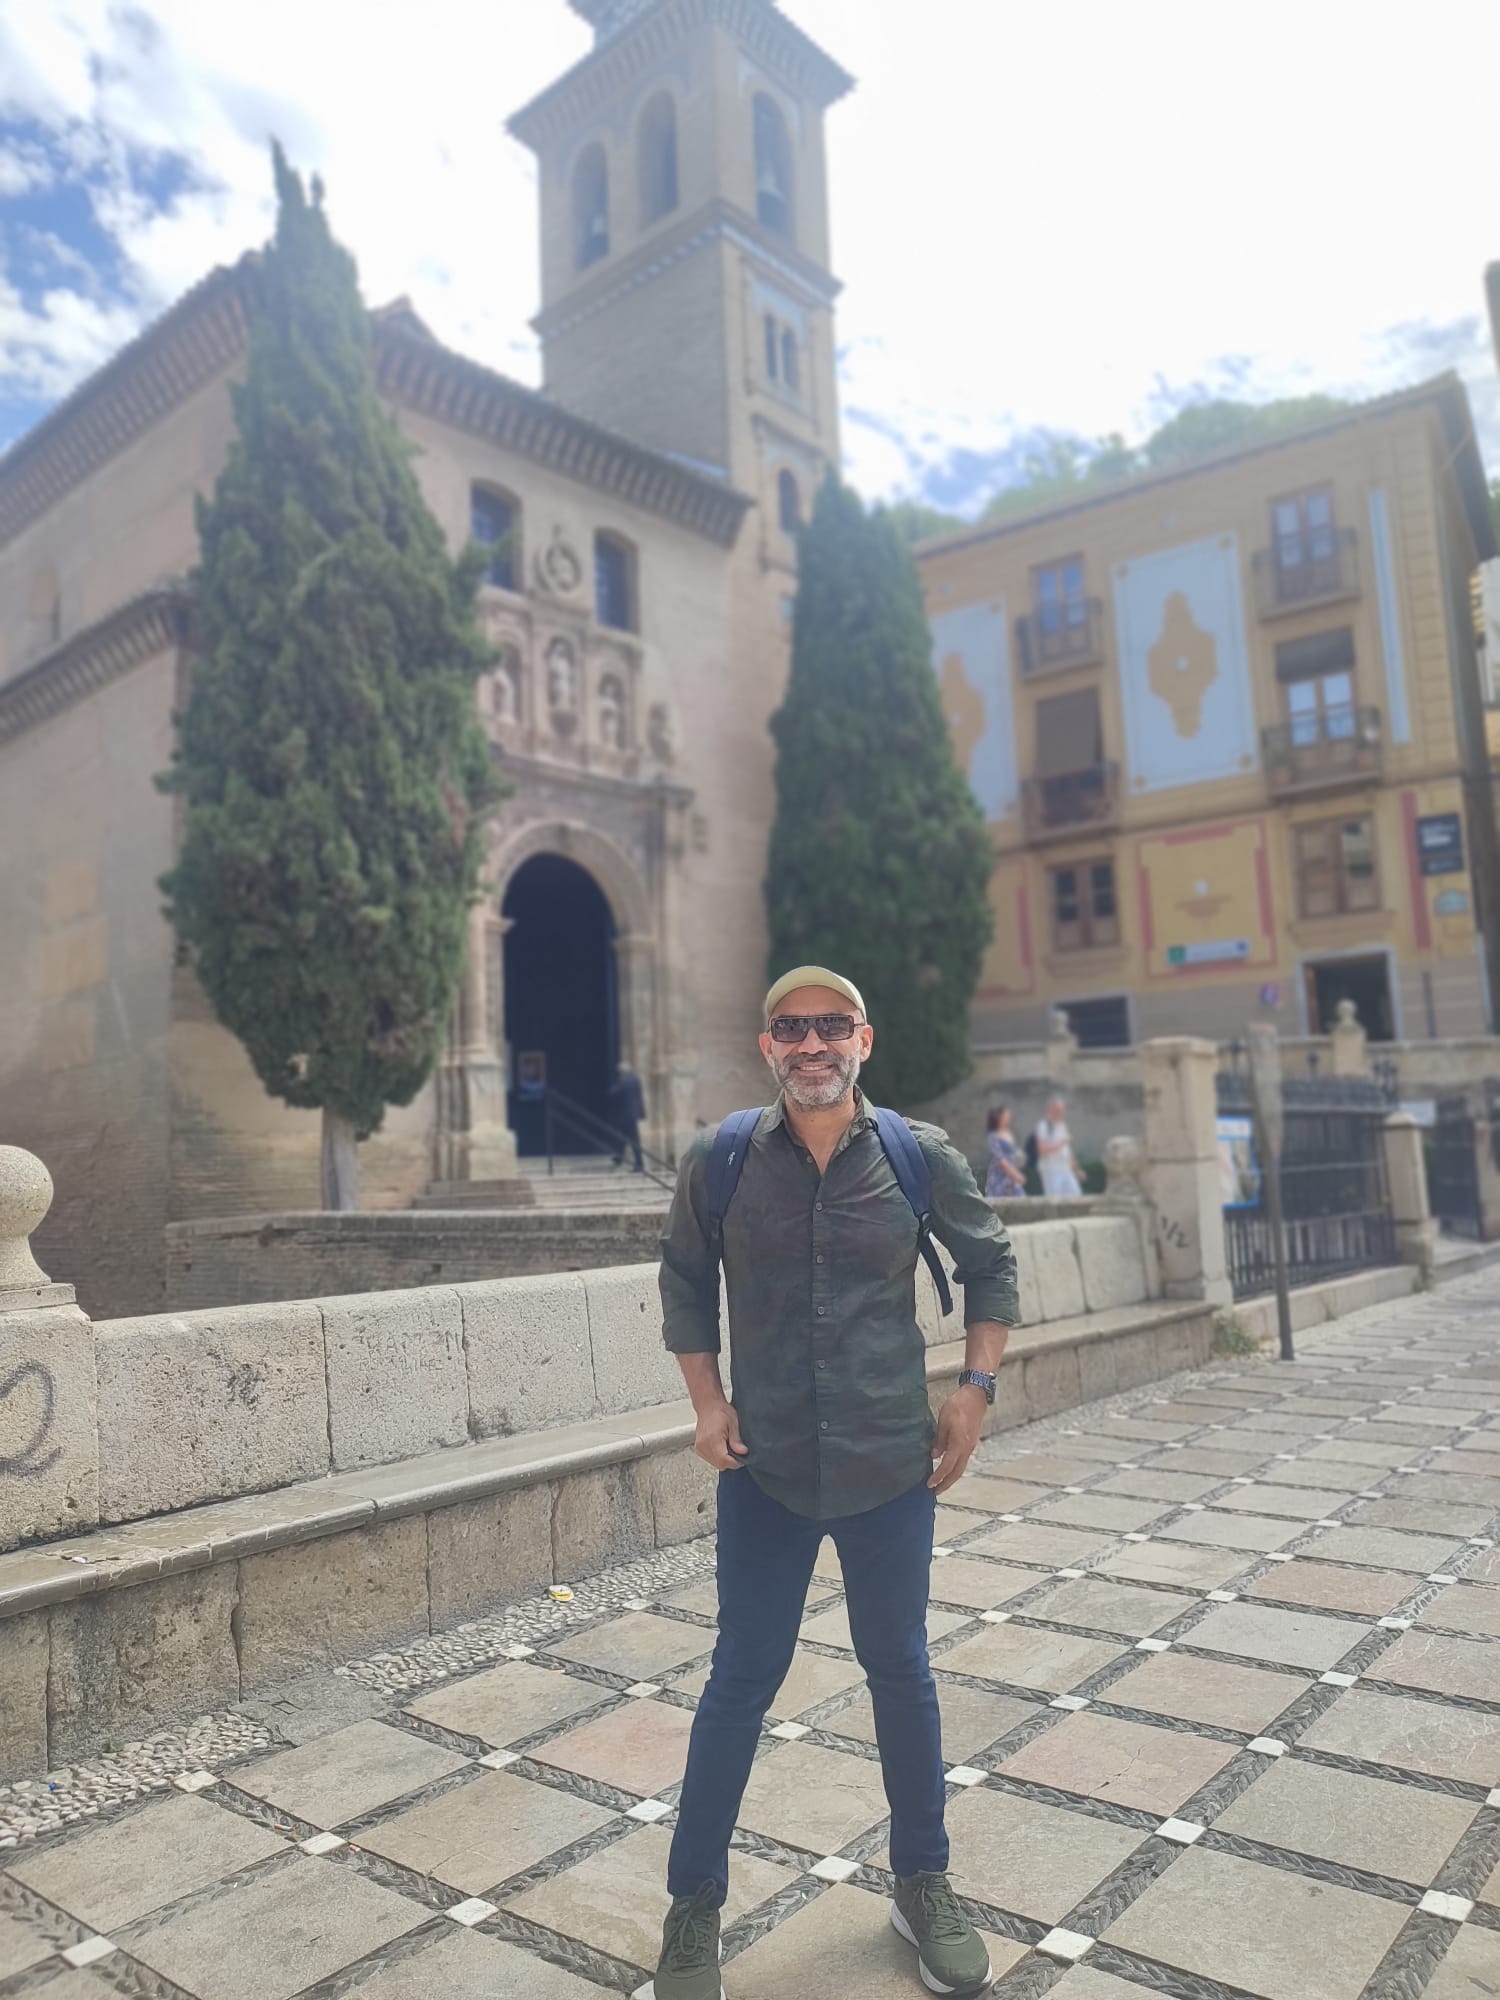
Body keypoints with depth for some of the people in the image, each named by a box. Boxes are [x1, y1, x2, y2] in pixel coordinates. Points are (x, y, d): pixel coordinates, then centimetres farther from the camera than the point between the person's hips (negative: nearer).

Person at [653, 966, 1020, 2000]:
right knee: (742, 1680, 10)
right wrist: (707, 1401, -1)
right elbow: (685, 1281, 6)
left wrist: (977, 1389, 0)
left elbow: (991, 1263, 7)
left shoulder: (922, 1156, -7)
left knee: (900, 1670, 17)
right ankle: (694, 1909, 31)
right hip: (765, 1469, 0)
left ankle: (924, 1885, 39)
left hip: (892, 1463, 1)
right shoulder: (718, 1161, -8)